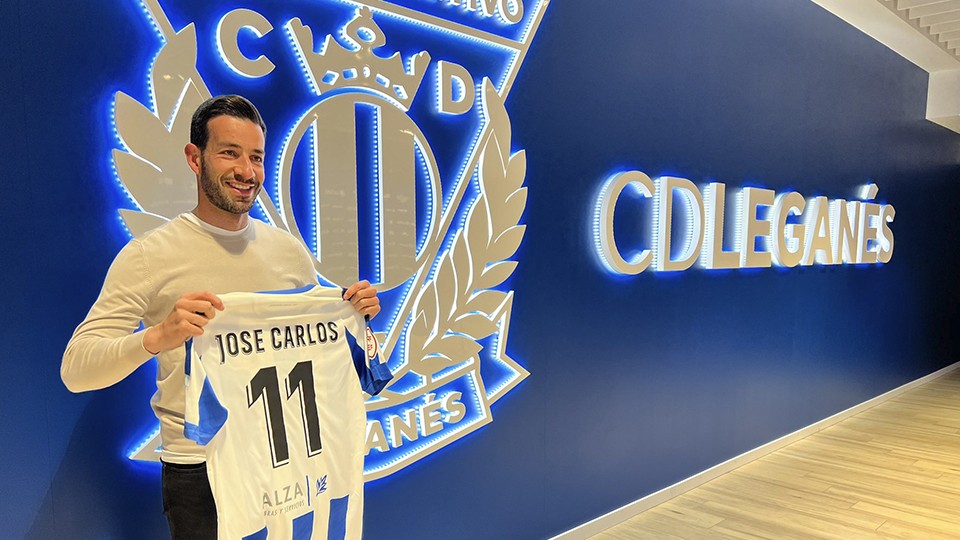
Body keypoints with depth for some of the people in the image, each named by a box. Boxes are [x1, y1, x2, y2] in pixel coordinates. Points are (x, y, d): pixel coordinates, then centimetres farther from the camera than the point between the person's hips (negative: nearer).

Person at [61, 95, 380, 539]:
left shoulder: (288, 249, 4)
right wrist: (157, 337, -33)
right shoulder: (149, 255, -10)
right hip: (198, 467, -4)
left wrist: (353, 312, -7)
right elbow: (75, 369, -15)